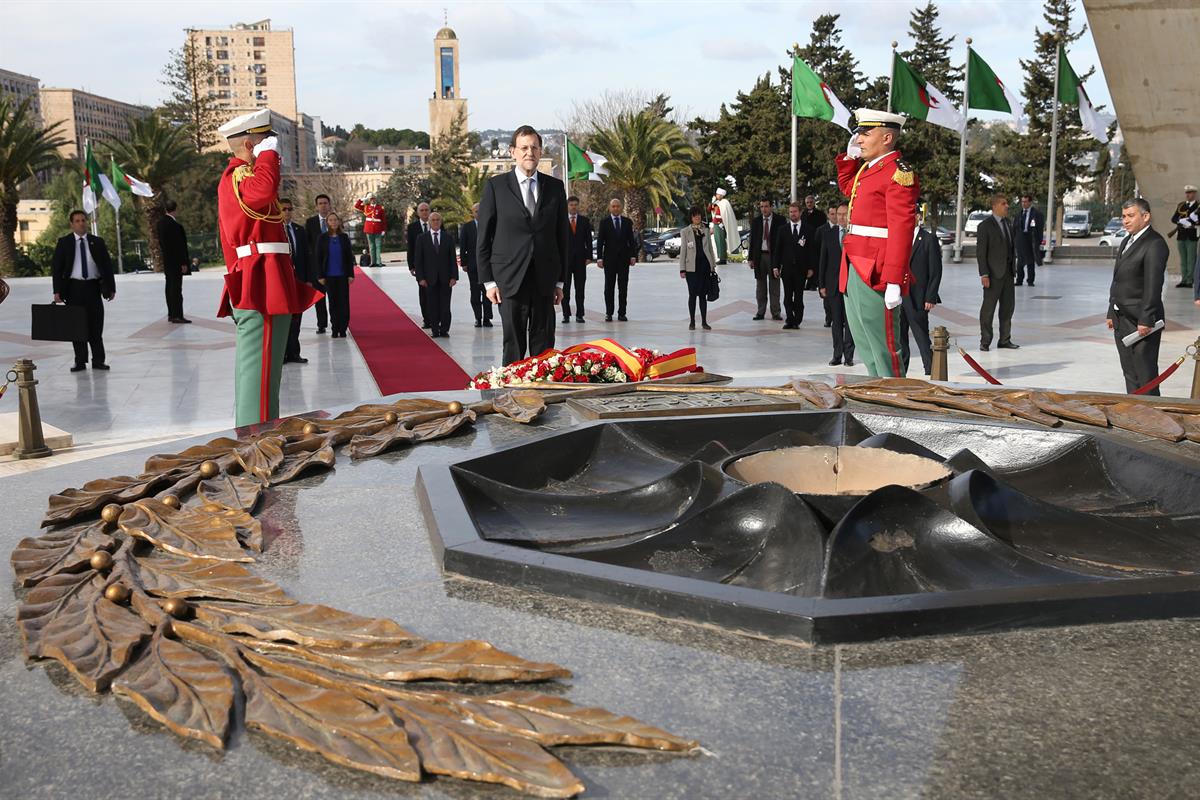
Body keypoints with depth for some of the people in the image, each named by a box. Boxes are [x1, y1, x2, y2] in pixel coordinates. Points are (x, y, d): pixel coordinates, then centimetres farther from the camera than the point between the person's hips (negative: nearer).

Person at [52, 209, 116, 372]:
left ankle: (98, 360, 8)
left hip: (93, 287, 1)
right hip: (74, 288, -1)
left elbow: (107, 265, 8)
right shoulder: (64, 243, 3)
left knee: (96, 325, 2)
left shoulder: (97, 242, 7)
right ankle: (80, 361, 9)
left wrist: (111, 288, 2)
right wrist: (57, 291, -7)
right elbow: (56, 268, 1)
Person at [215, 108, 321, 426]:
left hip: (252, 287, 11)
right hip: (262, 285, -11)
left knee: (253, 365, 14)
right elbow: (264, 190, -34)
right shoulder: (240, 176, -10)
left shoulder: (237, 177, 24)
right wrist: (268, 155, -18)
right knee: (260, 367, -11)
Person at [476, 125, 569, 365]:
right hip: (510, 280, -2)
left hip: (544, 280, 3)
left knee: (544, 346, 4)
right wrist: (488, 281, -4)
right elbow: (484, 237, 2)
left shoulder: (555, 187, 10)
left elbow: (562, 235, 12)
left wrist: (560, 280, 8)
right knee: (513, 345, 0)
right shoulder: (496, 186, 2)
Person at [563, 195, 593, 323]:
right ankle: (566, 314, 4)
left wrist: (589, 256, -2)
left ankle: (579, 315, 5)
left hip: (580, 258, 1)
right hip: (565, 257, -1)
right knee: (565, 287, 0)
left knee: (580, 287, 2)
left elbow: (588, 239, 7)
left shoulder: (584, 220, 9)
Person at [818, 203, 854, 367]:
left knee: (850, 321, 1)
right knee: (836, 321, 5)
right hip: (834, 284, 2)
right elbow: (823, 260, 7)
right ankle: (837, 355, 10)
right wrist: (821, 284, 2)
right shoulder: (828, 234, 8)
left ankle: (849, 355, 6)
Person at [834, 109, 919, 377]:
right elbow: (847, 187, 40)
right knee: (865, 347, 15)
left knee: (883, 348, -4)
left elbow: (902, 228, -19)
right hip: (855, 271, 10)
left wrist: (894, 282, -24)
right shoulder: (868, 169, 17)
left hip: (876, 274, -10)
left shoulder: (898, 172, -12)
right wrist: (849, 155, 21)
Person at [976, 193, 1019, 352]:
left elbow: (1011, 248, 16)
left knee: (1008, 306, 10)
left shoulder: (1007, 223, 13)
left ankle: (1005, 339, 18)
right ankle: (985, 341, 7)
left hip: (1008, 272, 7)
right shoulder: (985, 226, -9)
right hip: (993, 273, -7)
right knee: (988, 307, -1)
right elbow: (980, 252, -12)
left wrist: (1013, 268, 11)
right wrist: (983, 274, -18)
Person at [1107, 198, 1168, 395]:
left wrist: (1146, 320, -21)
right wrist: (1112, 313, 15)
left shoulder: (1155, 244, -13)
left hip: (1141, 321, -9)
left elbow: (1153, 286, -18)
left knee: (1146, 375, -3)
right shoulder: (1127, 242, 17)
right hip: (1122, 320, 9)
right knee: (1130, 374, 13)